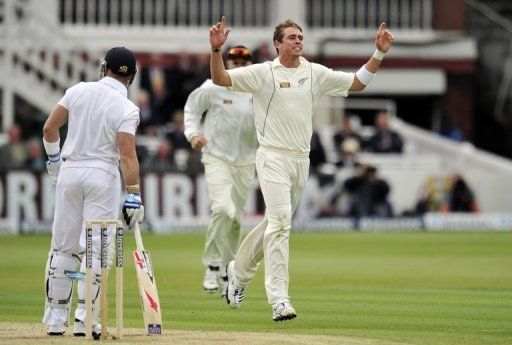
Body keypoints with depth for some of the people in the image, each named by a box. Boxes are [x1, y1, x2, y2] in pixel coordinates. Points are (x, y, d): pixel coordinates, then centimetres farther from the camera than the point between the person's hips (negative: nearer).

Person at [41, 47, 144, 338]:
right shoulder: (127, 109, -10)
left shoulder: (78, 91, 1)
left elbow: (50, 128, 4)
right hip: (103, 174, -4)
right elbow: (127, 155, -17)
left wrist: (54, 159, 18)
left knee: (63, 246, 10)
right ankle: (84, 318, -7)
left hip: (69, 170, 4)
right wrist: (133, 195, -16)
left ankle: (57, 316, 12)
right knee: (95, 248, 0)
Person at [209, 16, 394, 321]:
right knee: (280, 221, -17)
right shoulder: (263, 73, -3)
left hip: (302, 159, 6)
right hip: (273, 157, -6)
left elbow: (357, 83, 15)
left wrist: (379, 54, 5)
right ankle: (279, 300, -21)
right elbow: (220, 78, -10)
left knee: (277, 222, 15)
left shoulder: (316, 74, 10)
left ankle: (239, 270, 38)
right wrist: (217, 49, -26)